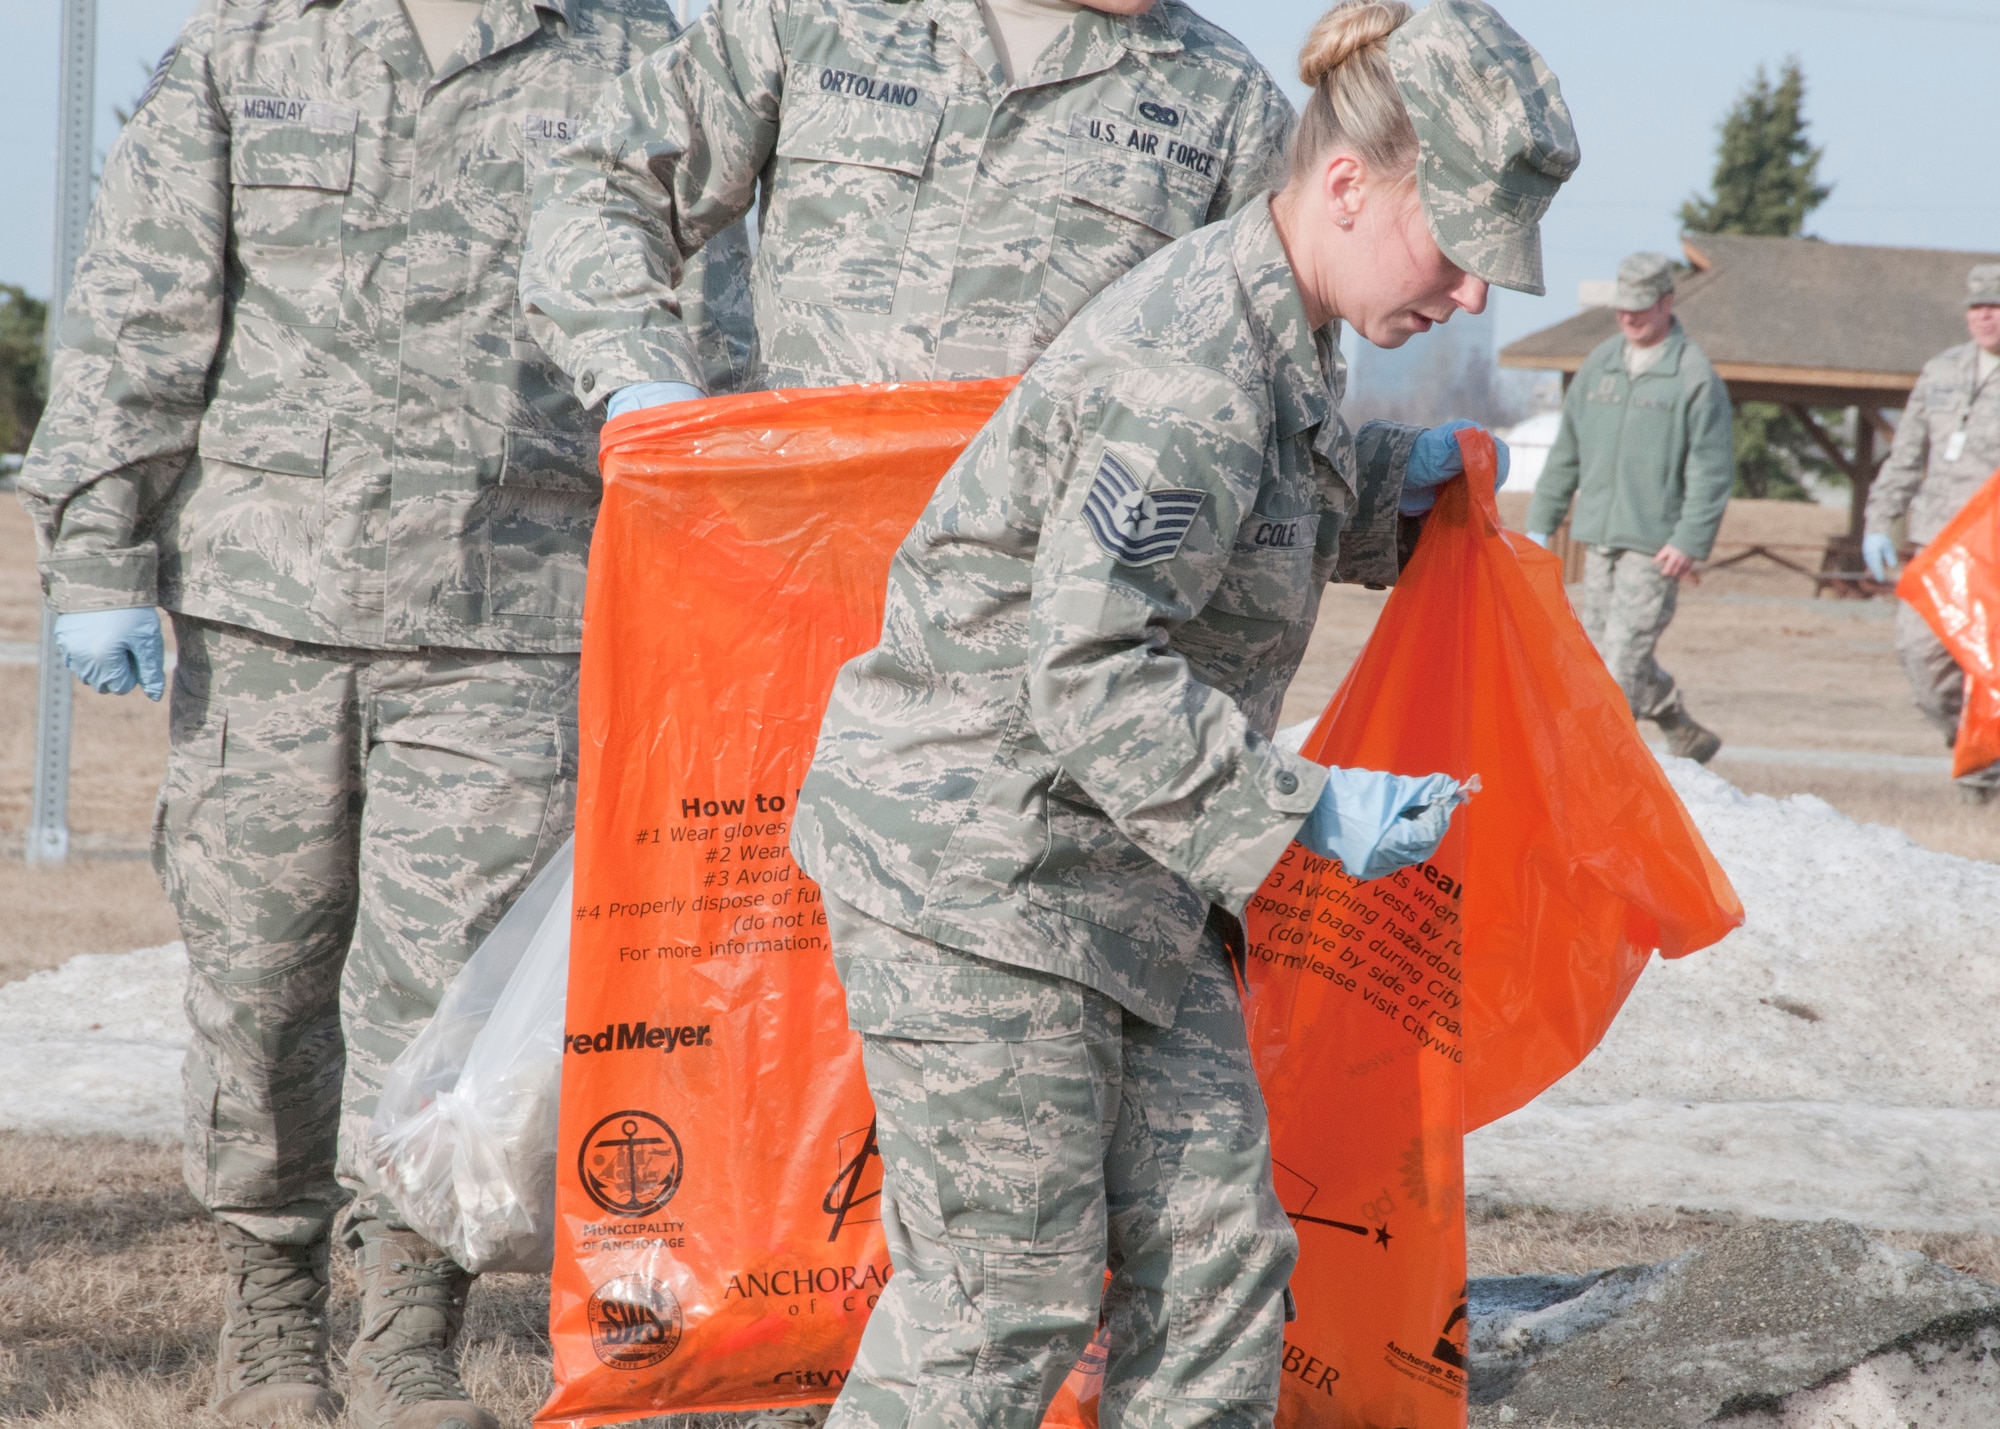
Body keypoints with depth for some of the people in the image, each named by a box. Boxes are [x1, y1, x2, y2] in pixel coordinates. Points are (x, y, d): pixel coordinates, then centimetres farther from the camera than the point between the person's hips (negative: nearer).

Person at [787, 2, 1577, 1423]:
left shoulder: (1282, 338, 8)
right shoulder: (1186, 376, -23)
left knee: (1217, 1247, 8)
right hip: (975, 861, -10)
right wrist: (1306, 809, -27)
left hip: (1118, 863, 10)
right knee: (1006, 1284, -4)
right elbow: (1091, 670, -27)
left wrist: (1394, 478, 17)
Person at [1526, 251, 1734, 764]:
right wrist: (1541, 523, 14)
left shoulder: (1694, 375, -6)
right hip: (1599, 537, 7)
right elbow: (1567, 452, 18)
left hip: (1655, 544, -7)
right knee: (1600, 651, 9)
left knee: (1625, 653, -11)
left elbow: (1713, 468, -10)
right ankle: (1686, 736, 22)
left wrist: (1690, 540, -18)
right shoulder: (1599, 364, 12)